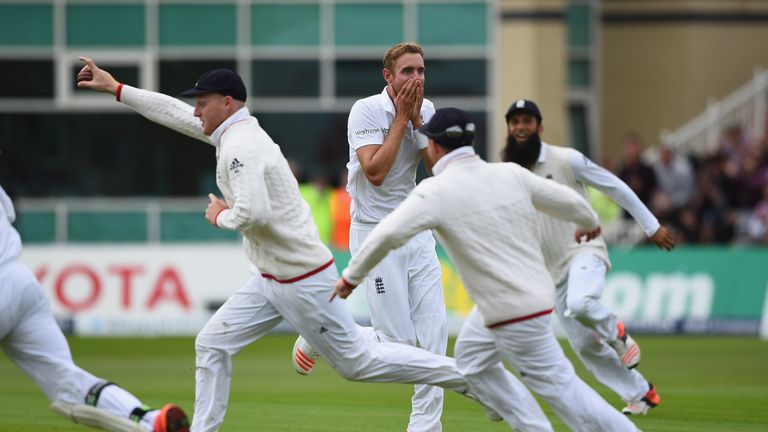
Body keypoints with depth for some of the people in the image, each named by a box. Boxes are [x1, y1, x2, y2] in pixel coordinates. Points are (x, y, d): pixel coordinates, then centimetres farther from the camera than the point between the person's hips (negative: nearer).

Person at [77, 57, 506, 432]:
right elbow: (174, 113, 22)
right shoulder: (237, 130, 11)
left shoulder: (240, 146, -18)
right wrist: (116, 89, 23)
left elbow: (253, 214, -32)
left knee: (357, 360, -1)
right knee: (212, 344, 6)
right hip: (271, 277, 10)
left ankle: (464, 375, 7)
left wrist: (221, 217, -11)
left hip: (303, 278, -10)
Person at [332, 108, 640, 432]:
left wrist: (352, 276, -10)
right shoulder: (510, 174, 0)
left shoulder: (437, 190, -16)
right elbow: (569, 201, 9)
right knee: (472, 360, 25)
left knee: (557, 386, -2)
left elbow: (388, 234, -24)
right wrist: (589, 223, 31)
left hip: (512, 311, -8)